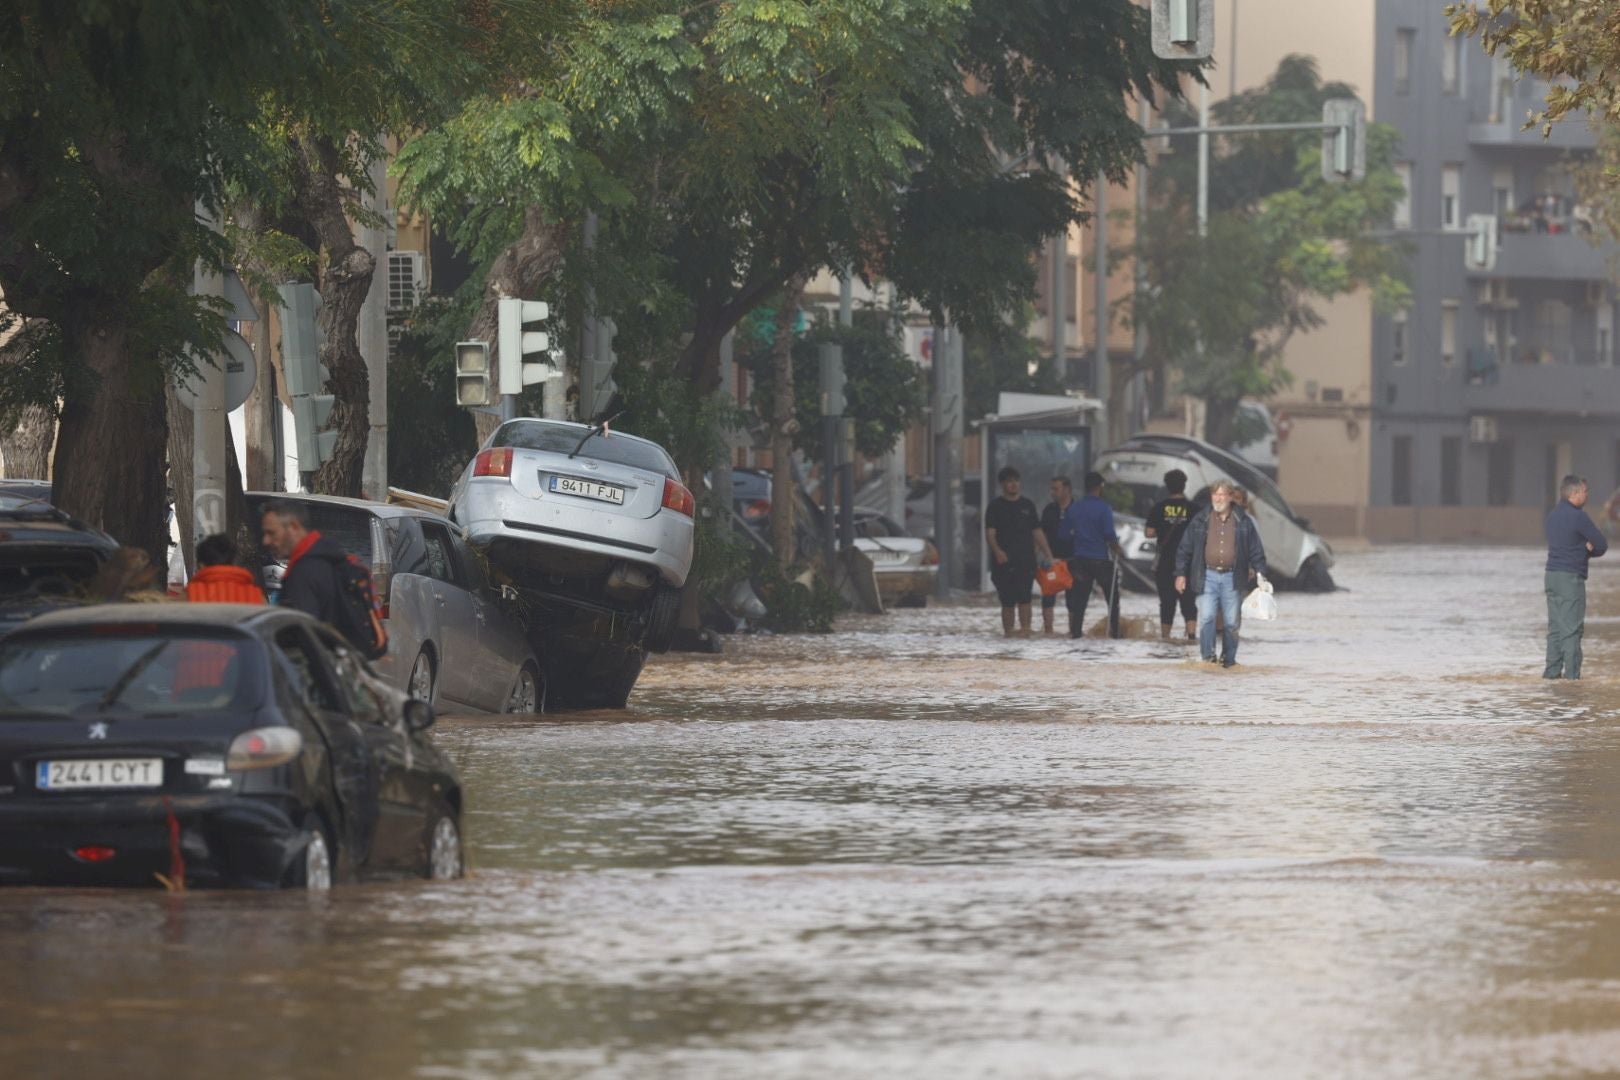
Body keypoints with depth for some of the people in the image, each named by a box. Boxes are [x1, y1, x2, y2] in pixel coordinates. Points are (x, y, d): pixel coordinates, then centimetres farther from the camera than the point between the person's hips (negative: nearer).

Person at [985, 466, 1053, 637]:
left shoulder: (1027, 506, 15)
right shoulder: (996, 506, 6)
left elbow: (1037, 533, 17)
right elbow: (990, 533, -3)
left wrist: (1048, 554, 7)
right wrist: (997, 550, -23)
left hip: (1026, 560, 1)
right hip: (1004, 560, -1)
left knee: (1024, 599, -11)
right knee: (1008, 602, 0)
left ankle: (1025, 630, -16)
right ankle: (1008, 634, 6)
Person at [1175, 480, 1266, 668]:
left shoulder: (1243, 522, 5)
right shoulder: (1200, 520, 5)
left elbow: (1256, 551, 9)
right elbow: (1185, 548, 7)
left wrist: (1260, 573, 1)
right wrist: (1181, 574, 2)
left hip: (1232, 578, 1)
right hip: (1208, 576, -1)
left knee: (1231, 622, 5)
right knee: (1206, 617, -12)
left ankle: (1229, 659, 15)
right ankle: (1207, 656, -9)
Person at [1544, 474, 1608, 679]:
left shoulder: (1553, 516, 13)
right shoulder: (1577, 516, -13)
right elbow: (1602, 544, -9)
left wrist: (1585, 550, 4)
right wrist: (1590, 551, 11)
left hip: (1552, 574, 8)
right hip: (1571, 577, -8)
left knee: (1555, 626, 9)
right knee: (1572, 627, -5)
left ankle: (1552, 670, 9)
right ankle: (1572, 672, -7)